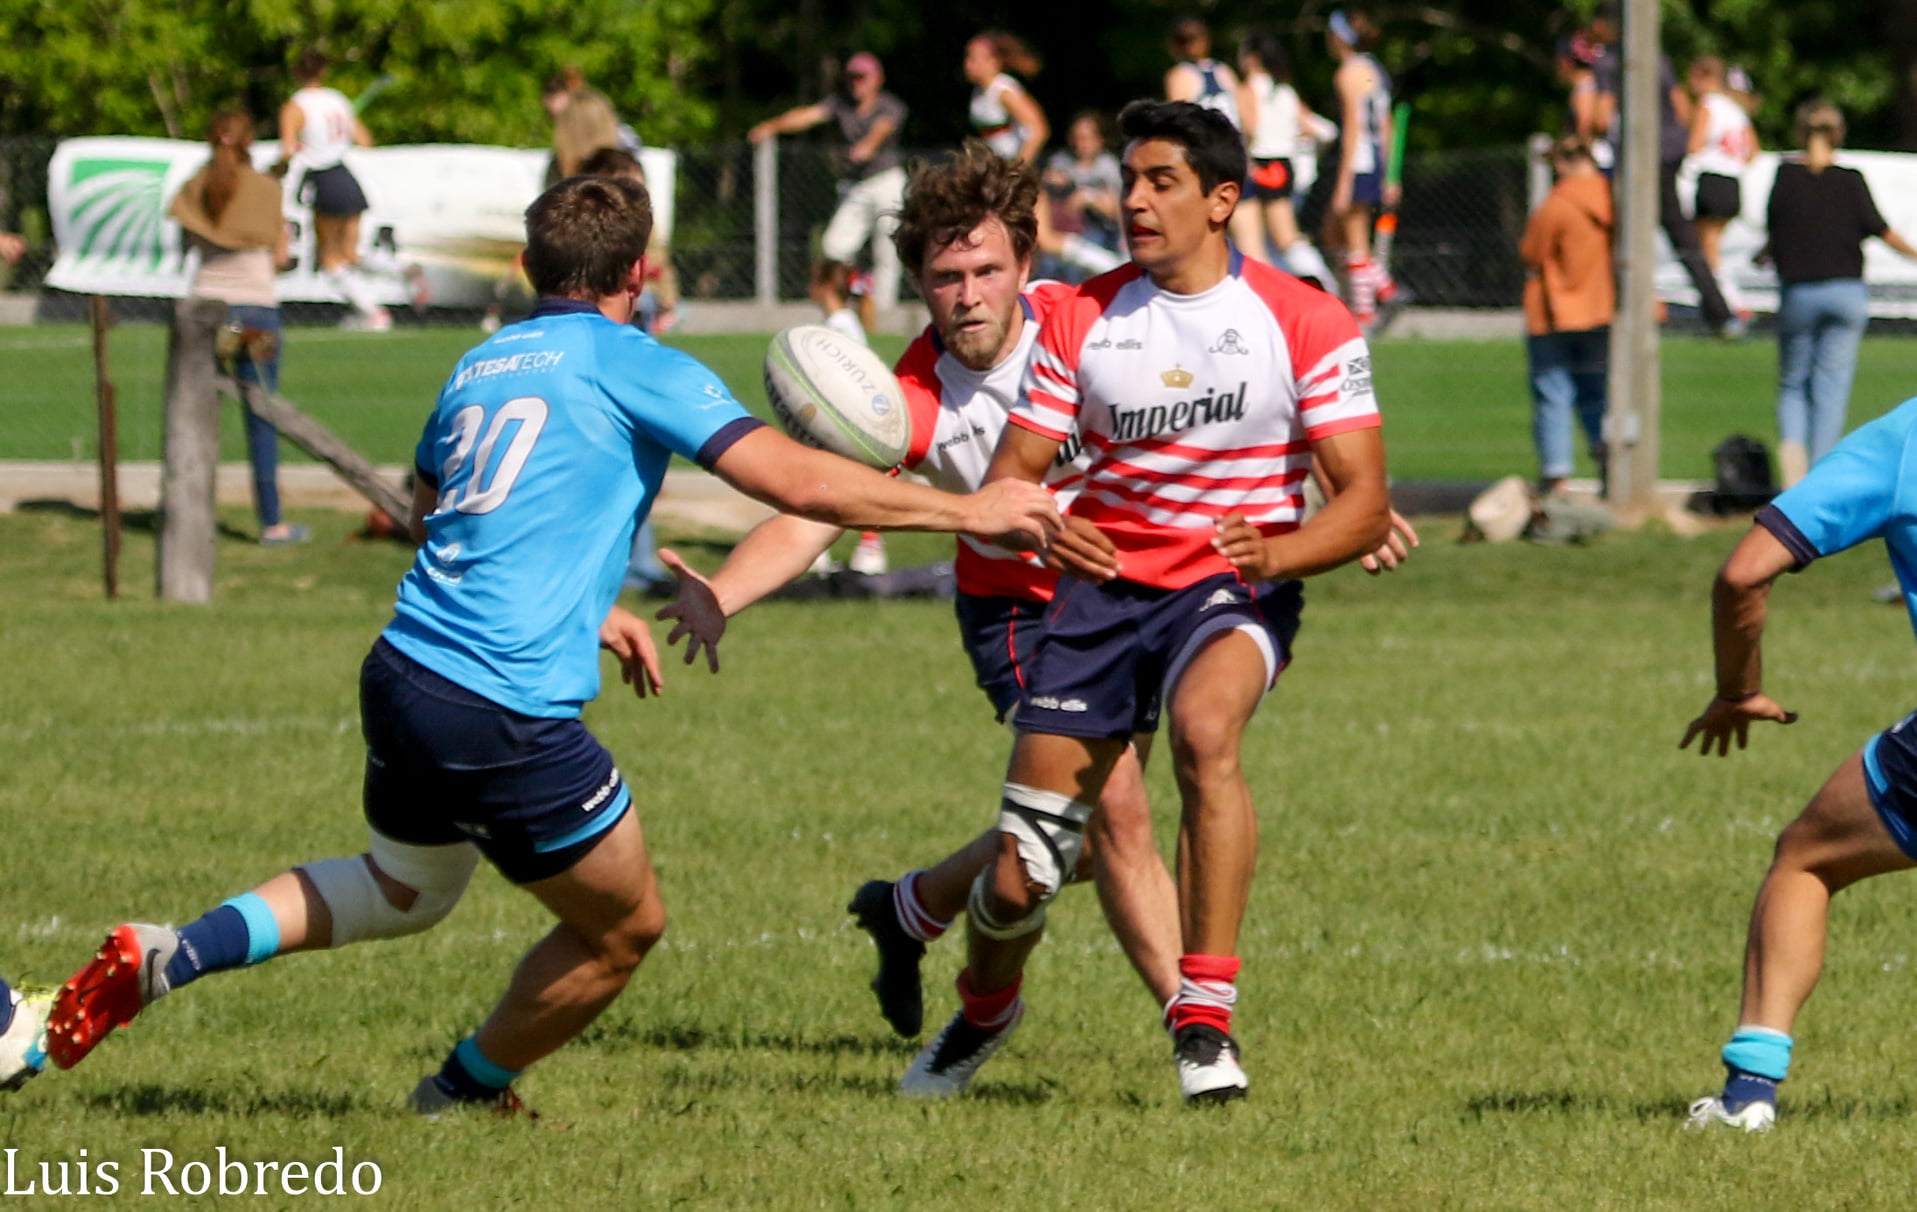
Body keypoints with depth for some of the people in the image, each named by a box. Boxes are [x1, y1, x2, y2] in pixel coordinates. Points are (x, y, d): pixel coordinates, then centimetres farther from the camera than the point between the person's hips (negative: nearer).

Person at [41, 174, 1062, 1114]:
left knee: (404, 889, 32)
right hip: (508, 716, -7)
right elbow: (793, 478, -12)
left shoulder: (479, 367, 16)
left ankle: (170, 955, 15)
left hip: (401, 676, 7)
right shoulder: (634, 368, -5)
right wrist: (967, 511, -3)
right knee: (624, 926, 16)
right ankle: (466, 1093, 31)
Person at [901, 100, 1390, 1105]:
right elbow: (1009, 472, 2)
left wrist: (1275, 552, -29)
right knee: (1019, 874, -2)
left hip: (1234, 589, -3)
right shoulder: (1080, 320, 3)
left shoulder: (1305, 323, -6)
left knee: (1204, 728, -39)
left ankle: (1205, 1020, -32)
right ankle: (983, 1008, 34)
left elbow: (1364, 503, -8)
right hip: (1101, 587, 3)